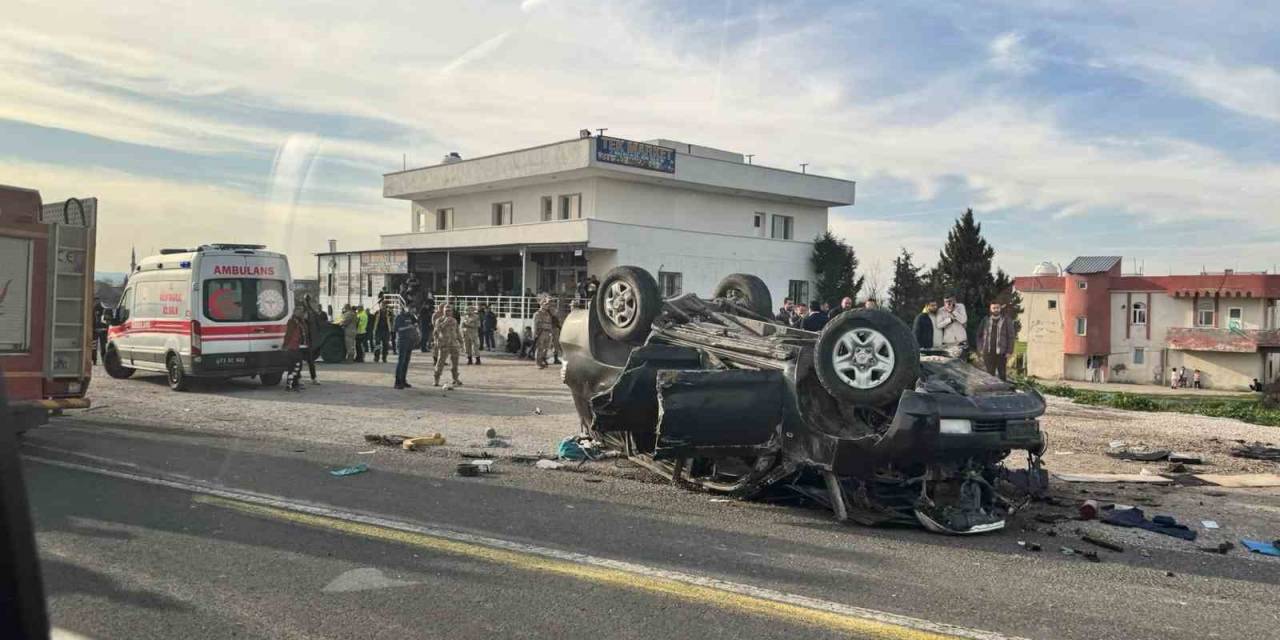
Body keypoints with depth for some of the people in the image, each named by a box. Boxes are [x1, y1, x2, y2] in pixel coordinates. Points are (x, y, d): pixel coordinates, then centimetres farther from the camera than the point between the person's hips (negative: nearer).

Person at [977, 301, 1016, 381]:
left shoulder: (1006, 320, 1)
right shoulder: (985, 320, 8)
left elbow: (1011, 336, 1)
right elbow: (979, 335, 14)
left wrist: (1009, 352, -6)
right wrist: (980, 349, 5)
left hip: (1001, 353, -2)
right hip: (988, 352, 2)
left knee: (1002, 374, 2)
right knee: (990, 374, 7)